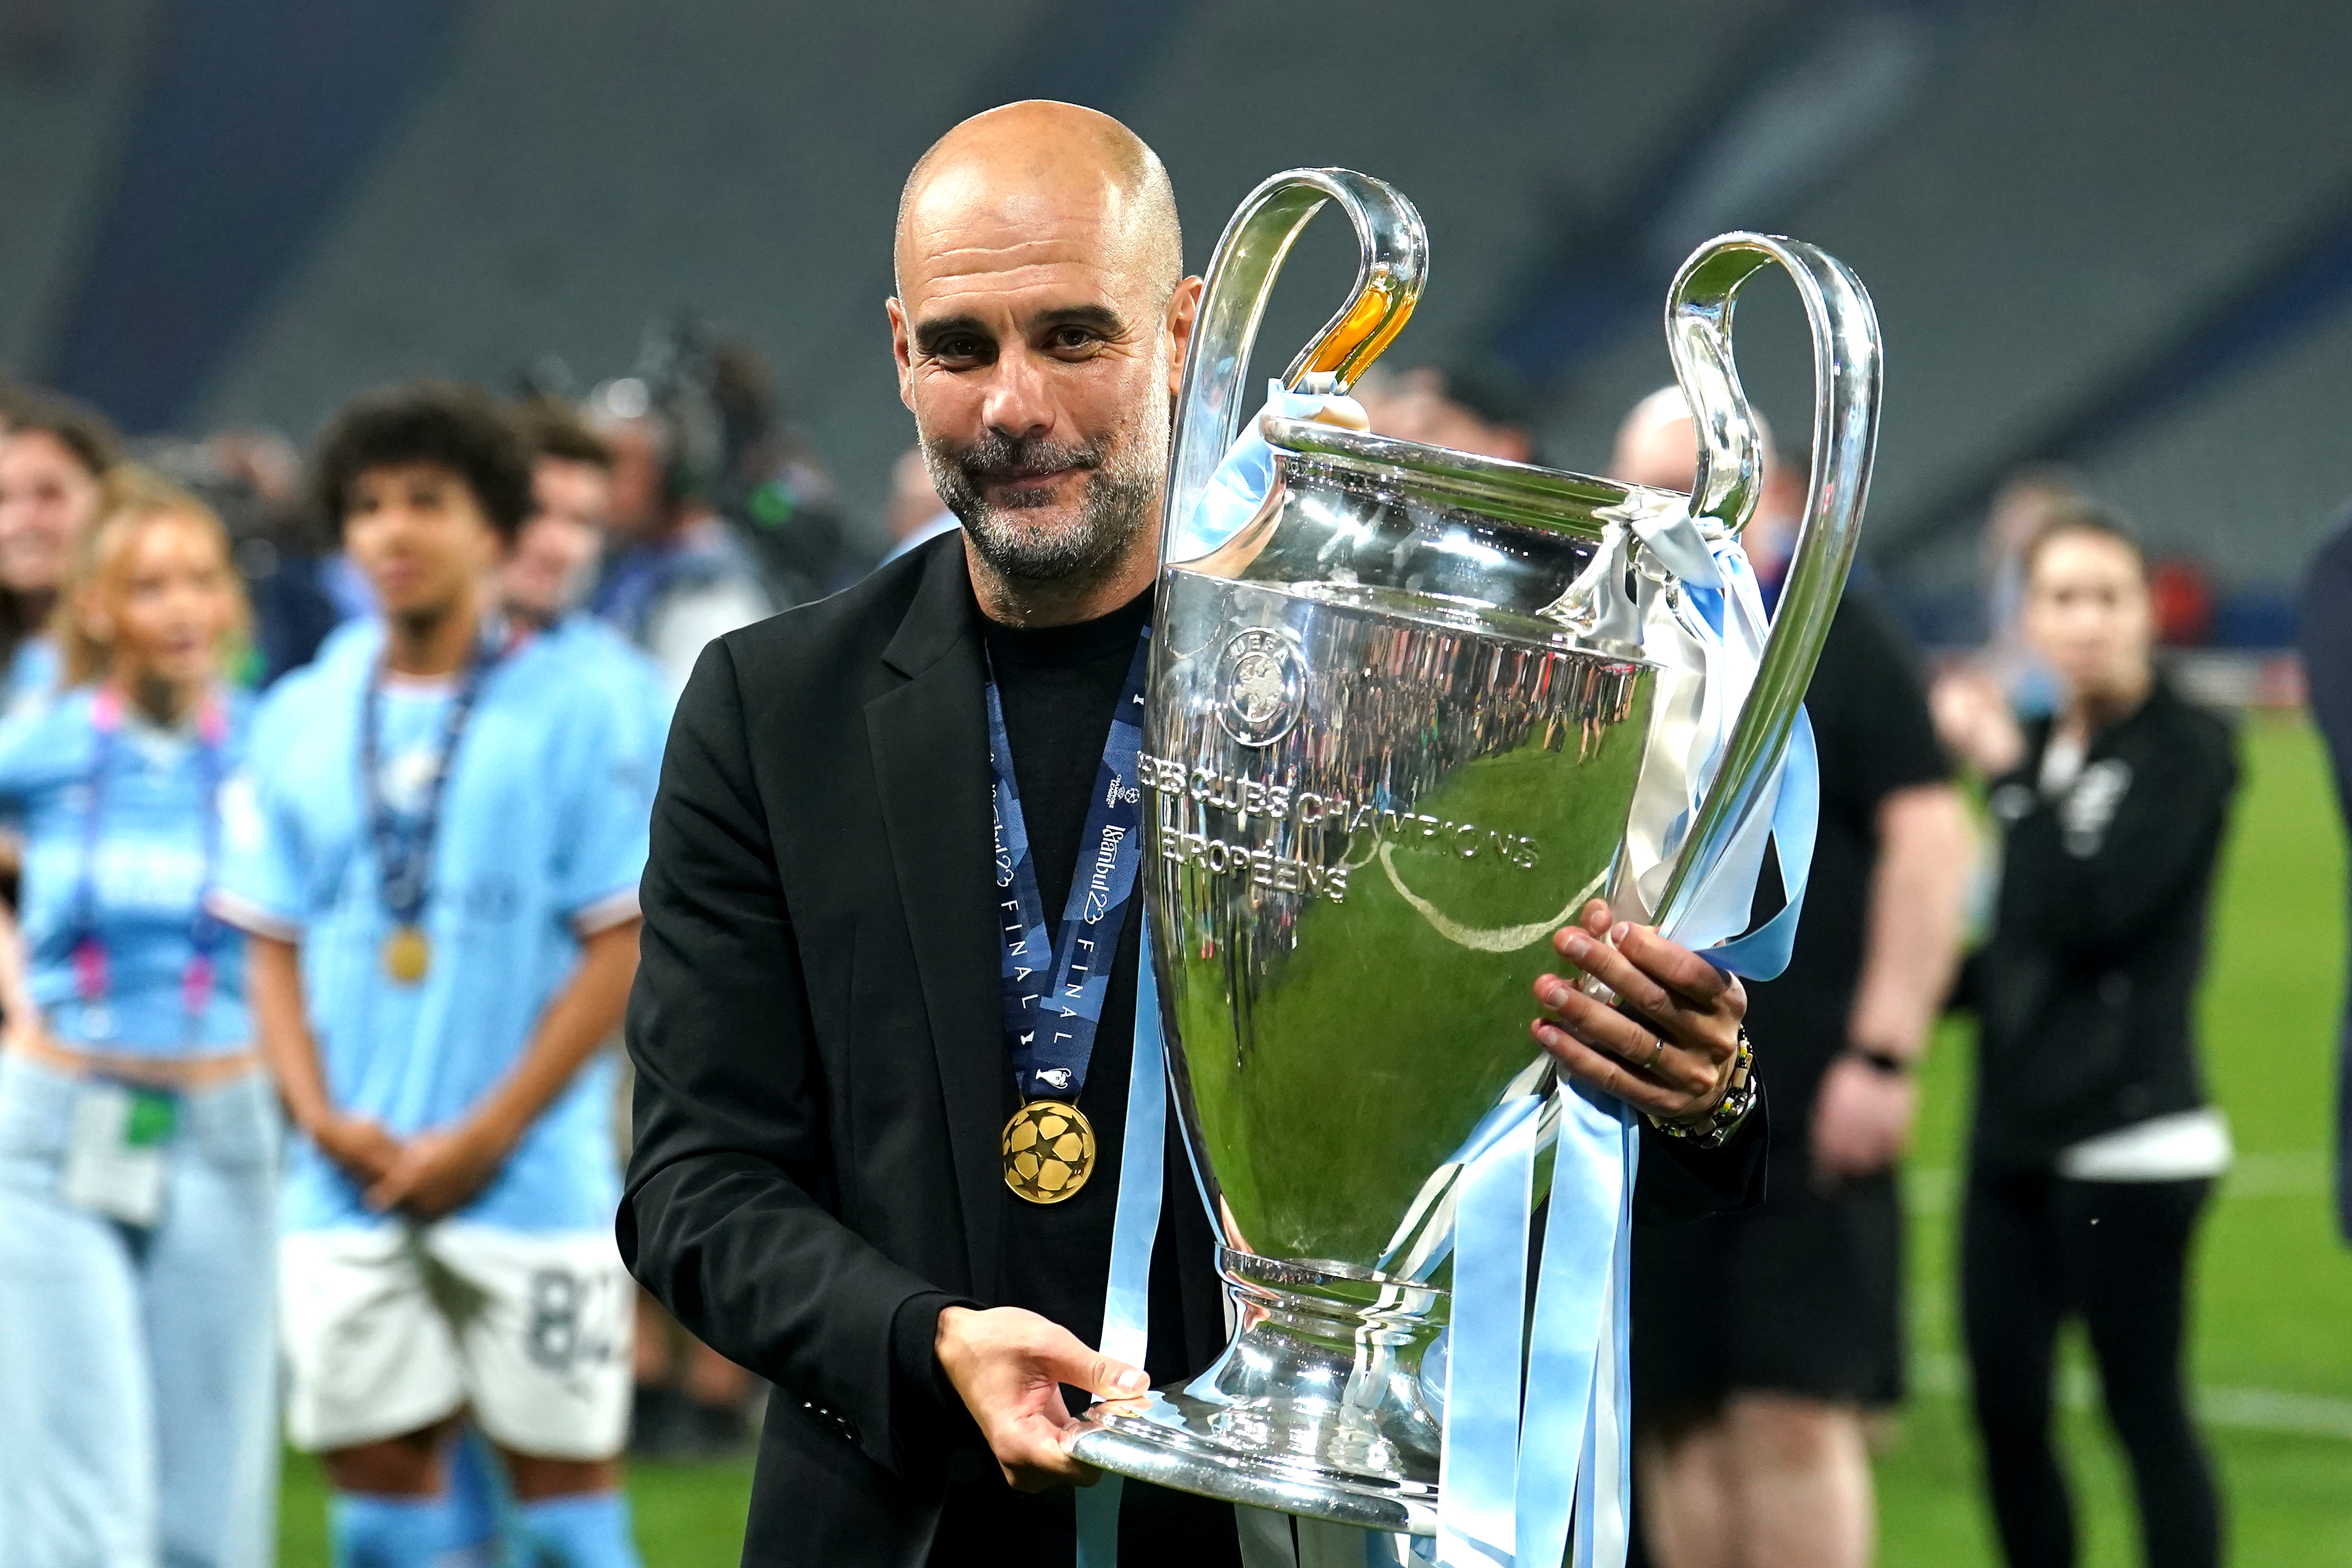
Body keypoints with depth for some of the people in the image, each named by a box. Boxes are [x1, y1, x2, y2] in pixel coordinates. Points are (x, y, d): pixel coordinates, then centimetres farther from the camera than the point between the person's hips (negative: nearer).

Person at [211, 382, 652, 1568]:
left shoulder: (569, 711, -3)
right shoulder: (299, 723, 10)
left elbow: (624, 947, -6)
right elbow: (272, 947, 12)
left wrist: (486, 1136, -11)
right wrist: (324, 1118, -4)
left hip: (530, 1180, -4)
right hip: (347, 1190, 4)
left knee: (558, 1464, 0)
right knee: (376, 1464, 4)